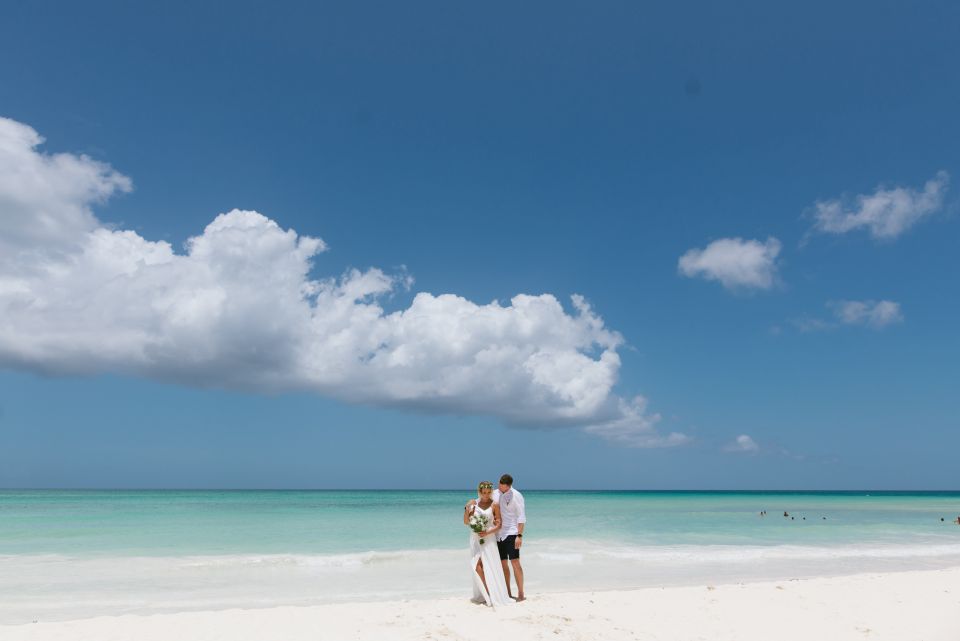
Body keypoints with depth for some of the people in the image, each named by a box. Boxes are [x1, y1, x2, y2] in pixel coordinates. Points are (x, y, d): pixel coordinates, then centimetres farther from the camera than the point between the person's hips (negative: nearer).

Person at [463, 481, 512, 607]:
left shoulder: (494, 505, -2)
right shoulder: (473, 503, 4)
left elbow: (499, 525, -3)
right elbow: (466, 522, 7)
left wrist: (487, 532, -19)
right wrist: (467, 510, -11)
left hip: (488, 538, -2)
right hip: (475, 538, 2)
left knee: (490, 567, -9)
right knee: (476, 564, -10)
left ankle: (494, 596, 2)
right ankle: (486, 594, 2)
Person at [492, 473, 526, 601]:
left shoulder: (516, 495, -8)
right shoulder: (495, 494, 7)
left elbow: (521, 516, -9)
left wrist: (519, 536, -15)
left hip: (511, 533, -6)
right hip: (498, 534, 6)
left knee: (515, 562, -7)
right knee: (503, 564, 9)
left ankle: (521, 594, -1)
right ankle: (507, 593, 17)